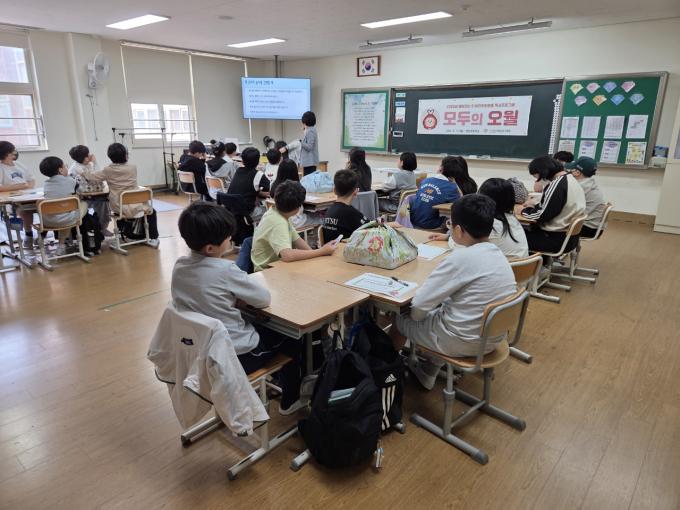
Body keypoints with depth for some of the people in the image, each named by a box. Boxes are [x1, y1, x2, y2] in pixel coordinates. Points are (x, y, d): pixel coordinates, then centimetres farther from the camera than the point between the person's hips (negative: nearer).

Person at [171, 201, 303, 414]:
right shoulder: (225, 270, -25)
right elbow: (264, 299, -15)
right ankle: (290, 400, 32)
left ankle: (277, 380, 44)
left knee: (259, 324, 28)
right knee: (288, 335, 17)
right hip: (236, 356, -7)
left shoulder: (179, 266, -4)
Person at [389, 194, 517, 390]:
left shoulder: (462, 258, -25)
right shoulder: (498, 254, -1)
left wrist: (415, 314, -1)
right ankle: (427, 372, 37)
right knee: (440, 308, 31)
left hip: (464, 342, -7)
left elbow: (419, 303, -21)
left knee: (402, 320, 15)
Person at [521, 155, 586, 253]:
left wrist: (524, 210, -5)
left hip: (558, 239, -9)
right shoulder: (570, 179, 7)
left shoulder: (557, 184, -21)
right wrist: (534, 206, 7)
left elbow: (542, 215, -20)